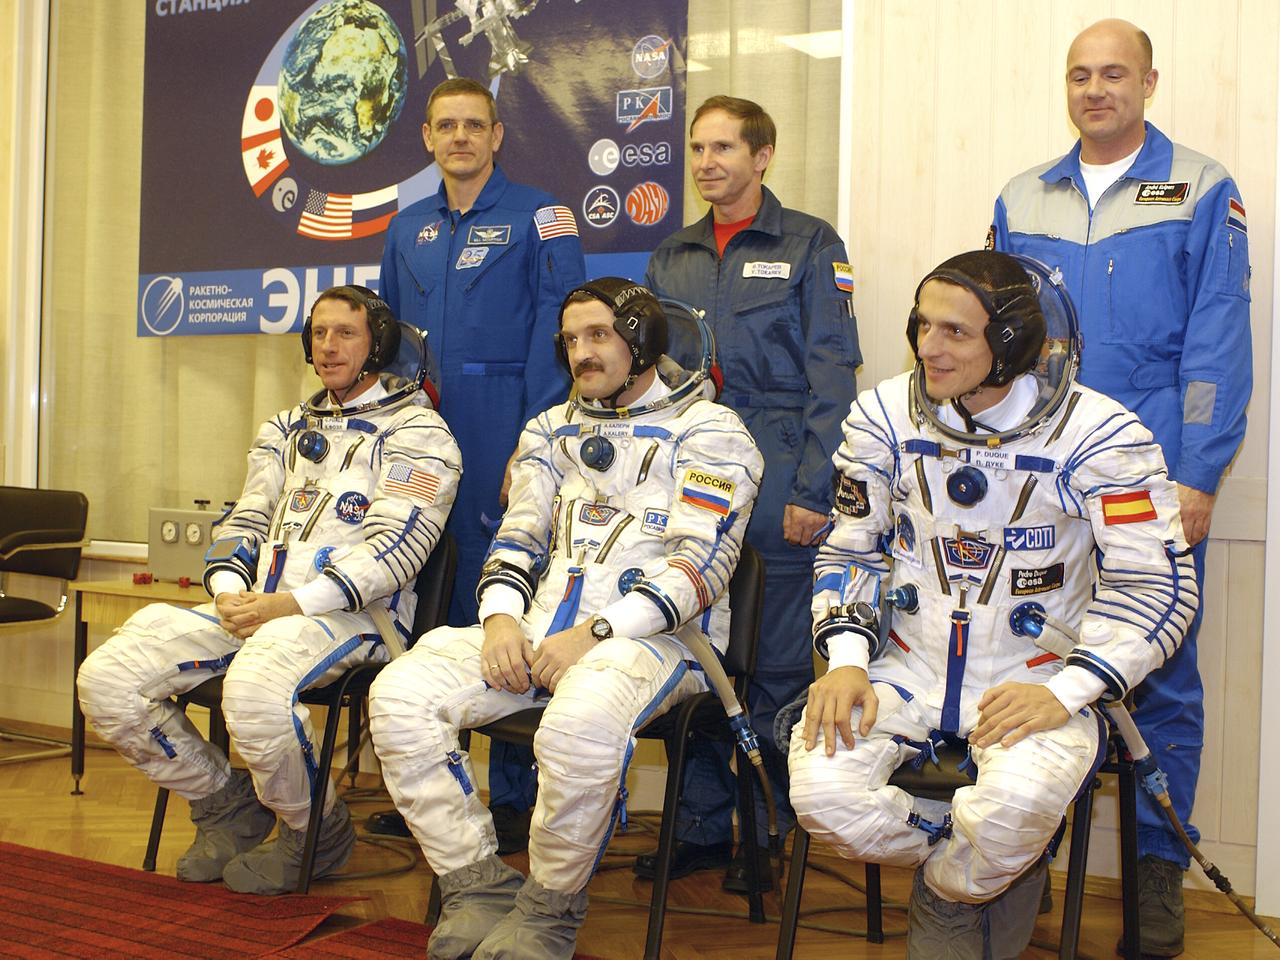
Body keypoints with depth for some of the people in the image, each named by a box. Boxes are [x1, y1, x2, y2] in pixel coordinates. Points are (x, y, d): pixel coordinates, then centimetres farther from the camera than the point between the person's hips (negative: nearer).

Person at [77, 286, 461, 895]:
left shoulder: (415, 433, 1)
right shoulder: (287, 429, 24)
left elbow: (393, 548, -12)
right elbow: (245, 520, 18)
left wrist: (290, 604, -20)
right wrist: (228, 590, -6)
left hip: (351, 614, -7)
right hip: (251, 608, 7)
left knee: (254, 689, -39)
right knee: (107, 678, -12)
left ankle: (316, 836, -9)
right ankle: (228, 804, 7)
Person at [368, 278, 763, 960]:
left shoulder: (707, 429, 3)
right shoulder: (551, 429, 23)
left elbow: (699, 563, -8)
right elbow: (518, 538, 17)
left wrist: (594, 633, -18)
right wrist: (500, 618, -5)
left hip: (653, 636, -6)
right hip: (540, 629, 6)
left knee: (581, 721, -40)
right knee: (399, 692, -17)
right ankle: (478, 886, -8)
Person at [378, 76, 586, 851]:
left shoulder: (538, 218, -1)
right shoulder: (408, 229, 17)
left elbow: (556, 334, -8)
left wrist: (532, 443, -15)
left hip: (500, 445, -5)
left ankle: (514, 795, 6)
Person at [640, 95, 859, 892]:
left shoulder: (810, 246, 2)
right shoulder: (673, 259, 17)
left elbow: (831, 376, -4)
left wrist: (813, 491, -12)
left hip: (776, 485, -4)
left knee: (779, 667, 1)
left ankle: (767, 834, 13)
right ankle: (703, 825, 18)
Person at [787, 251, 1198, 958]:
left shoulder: (1098, 433, -11)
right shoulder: (885, 415, 1)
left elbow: (1159, 583, -9)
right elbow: (849, 550, 10)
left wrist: (1065, 691, -21)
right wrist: (847, 659, -8)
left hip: (1033, 680, -3)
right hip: (906, 668, 3)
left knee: (1020, 800, -35)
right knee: (821, 789, -24)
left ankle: (948, 899, 4)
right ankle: (1000, 866, 7)